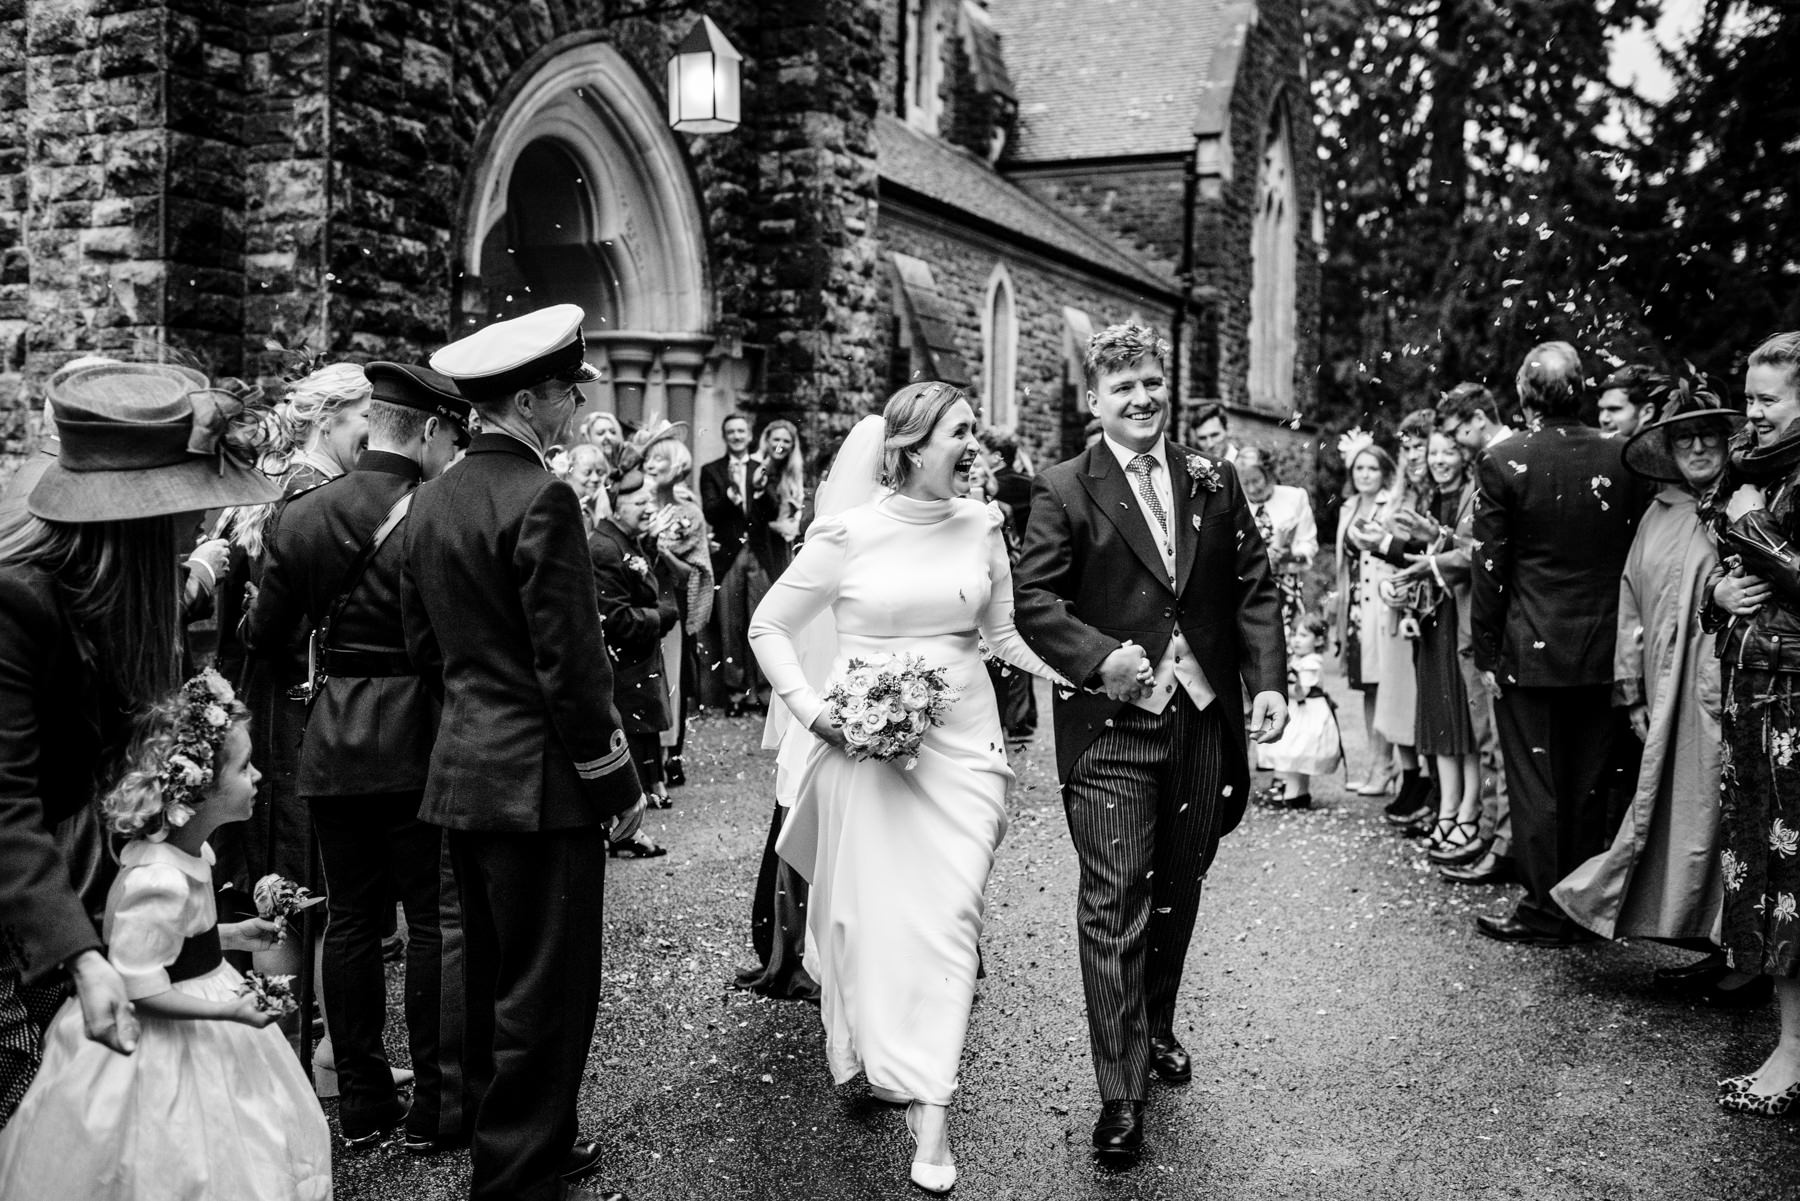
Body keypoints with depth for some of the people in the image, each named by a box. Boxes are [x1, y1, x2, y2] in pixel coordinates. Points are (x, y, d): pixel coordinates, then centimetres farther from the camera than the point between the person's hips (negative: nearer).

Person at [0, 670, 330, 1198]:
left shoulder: (186, 849, 0)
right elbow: (140, 991, -27)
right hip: (161, 1050, -10)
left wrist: (233, 935, 9)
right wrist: (230, 1011, -27)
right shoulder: (159, 881, -31)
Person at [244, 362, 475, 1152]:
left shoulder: (301, 516, 2)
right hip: (418, 738, -5)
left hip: (331, 745, 5)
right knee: (437, 918, 5)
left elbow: (262, 636, 7)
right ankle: (436, 1107, 10)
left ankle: (362, 1103, 22)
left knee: (349, 919, 13)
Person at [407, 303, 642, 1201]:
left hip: (461, 773, 9)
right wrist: (615, 780, -11)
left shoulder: (434, 497, 7)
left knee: (491, 980, 19)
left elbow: (422, 641, 14)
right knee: (546, 991, 3)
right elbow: (570, 664, -20)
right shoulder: (542, 498, -18)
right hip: (539, 781, -9)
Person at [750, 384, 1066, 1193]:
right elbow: (768, 626, 1)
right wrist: (809, 709, -9)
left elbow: (1003, 633, 13)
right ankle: (873, 1058, 30)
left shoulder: (981, 526, 3)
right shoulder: (848, 532, -7)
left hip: (960, 739, 2)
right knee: (871, 908, 6)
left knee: (949, 912, -3)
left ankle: (930, 1106, 3)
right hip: (865, 740, -2)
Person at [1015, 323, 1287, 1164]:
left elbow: (1255, 588, 8)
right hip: (1109, 725, -4)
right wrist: (1099, 657, -23)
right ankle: (1120, 1094, 4)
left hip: (1203, 718, 4)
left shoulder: (1215, 482, 7)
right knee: (1114, 905, -4)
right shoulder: (1064, 490, -4)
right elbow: (1034, 599, -8)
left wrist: (1268, 681, -4)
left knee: (1178, 891, 18)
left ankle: (1157, 1027, 40)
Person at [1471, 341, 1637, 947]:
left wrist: (1486, 653, -2)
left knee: (1535, 785, 5)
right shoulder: (1622, 460, -1)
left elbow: (1490, 569, -10)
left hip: (1530, 650, -4)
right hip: (1603, 649, 4)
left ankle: (1544, 913, 11)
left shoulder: (1502, 464, -11)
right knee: (1589, 784, 13)